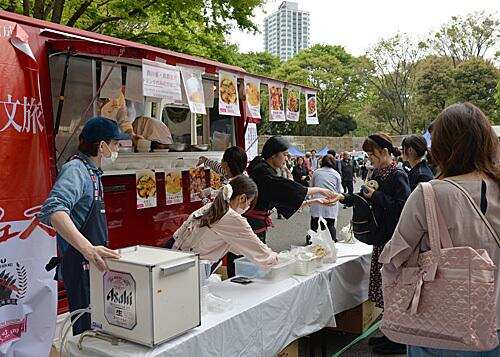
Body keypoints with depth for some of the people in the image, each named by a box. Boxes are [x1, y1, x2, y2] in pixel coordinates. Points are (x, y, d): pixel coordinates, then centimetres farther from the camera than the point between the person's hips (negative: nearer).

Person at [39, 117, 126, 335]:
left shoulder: (92, 172, 13)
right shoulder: (75, 169, -18)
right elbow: (53, 211, -36)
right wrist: (87, 248, -46)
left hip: (93, 262, 10)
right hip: (81, 263, -10)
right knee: (87, 328, -2)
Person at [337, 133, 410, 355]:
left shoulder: (398, 176, -14)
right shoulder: (377, 174, 11)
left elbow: (402, 207, -22)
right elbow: (365, 199, 18)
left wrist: (376, 196, -20)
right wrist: (343, 198, 7)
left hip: (394, 239, -9)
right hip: (382, 236, 9)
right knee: (384, 286, 15)